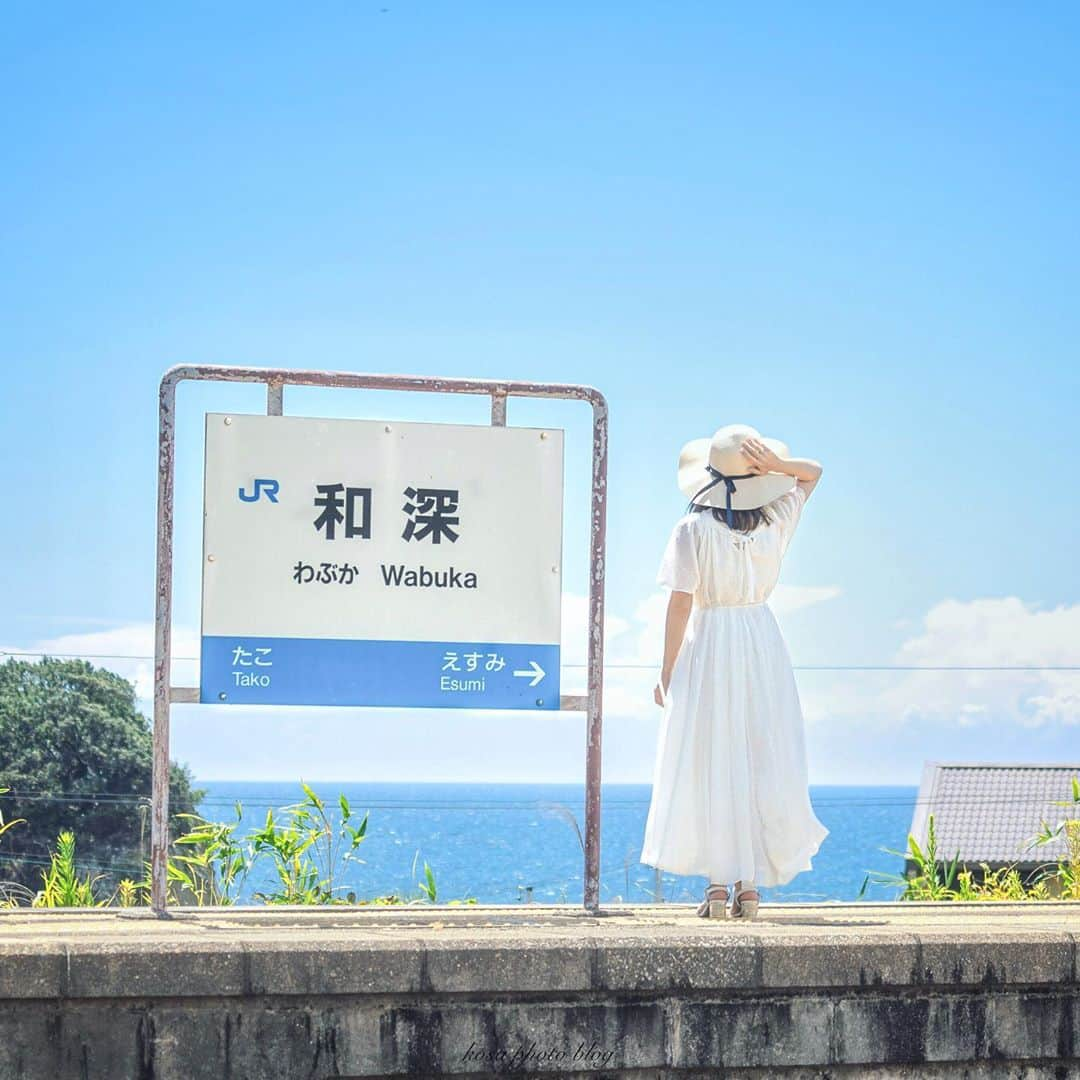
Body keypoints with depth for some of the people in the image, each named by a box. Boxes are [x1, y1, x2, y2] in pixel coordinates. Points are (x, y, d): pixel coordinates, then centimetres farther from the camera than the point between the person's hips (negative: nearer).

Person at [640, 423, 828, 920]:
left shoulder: (693, 529, -10)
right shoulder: (774, 522, 0)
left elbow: (681, 603, -11)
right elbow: (813, 472, 17)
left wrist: (667, 670, -4)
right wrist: (775, 464, -4)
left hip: (708, 646, -3)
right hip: (763, 642, 3)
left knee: (710, 767, 1)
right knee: (762, 763, 8)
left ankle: (717, 885, -3)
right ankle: (749, 885, 6)